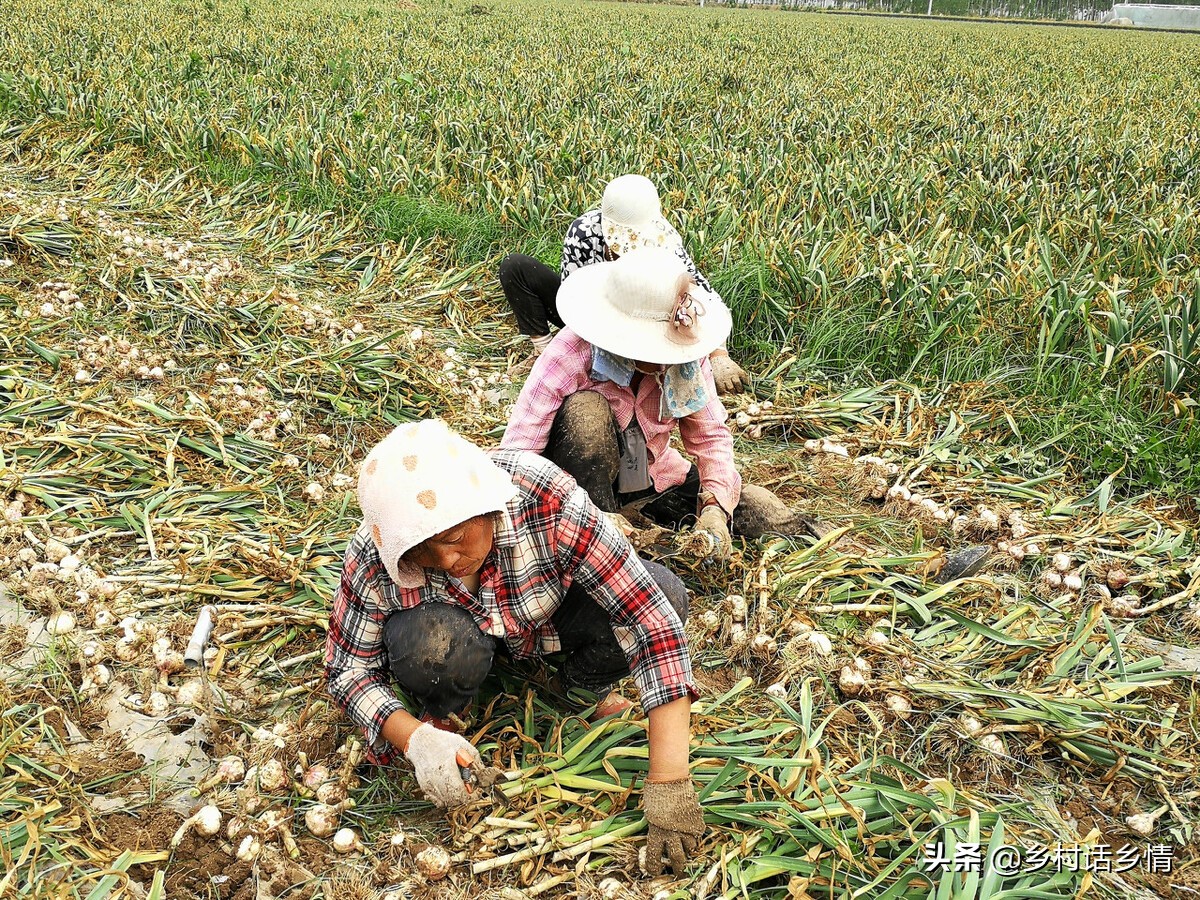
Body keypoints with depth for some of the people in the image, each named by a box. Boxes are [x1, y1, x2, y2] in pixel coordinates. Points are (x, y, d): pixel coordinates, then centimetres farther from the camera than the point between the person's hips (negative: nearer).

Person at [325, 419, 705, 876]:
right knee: (425, 646, -36)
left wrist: (668, 779, -42)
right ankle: (438, 718, 0)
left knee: (663, 592, -28)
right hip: (459, 625, 0)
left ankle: (584, 686, 2)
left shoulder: (549, 501, -38)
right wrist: (416, 739, -36)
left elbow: (653, 616, -39)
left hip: (556, 611, 1)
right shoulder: (372, 560, -31)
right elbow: (349, 670, -17)